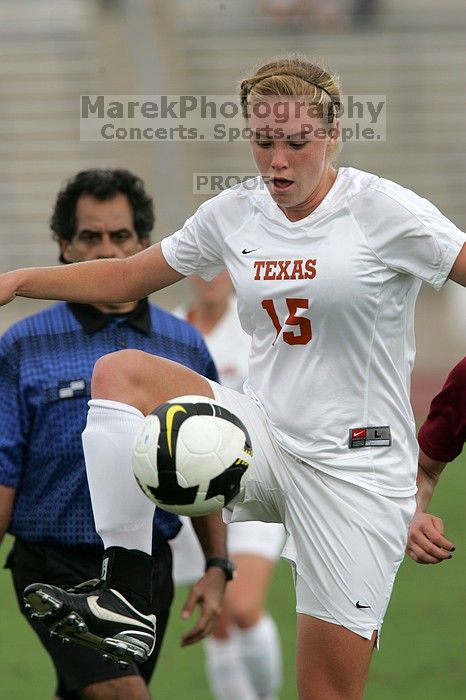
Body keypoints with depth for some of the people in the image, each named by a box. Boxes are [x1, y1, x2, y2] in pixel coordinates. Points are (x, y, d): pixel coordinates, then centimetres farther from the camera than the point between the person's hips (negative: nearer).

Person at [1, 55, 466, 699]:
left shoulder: (383, 211, -10)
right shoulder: (233, 215, 5)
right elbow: (127, 277, 16)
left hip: (357, 466, -5)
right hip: (266, 439, 5)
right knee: (119, 371, -16)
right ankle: (124, 600, -21)